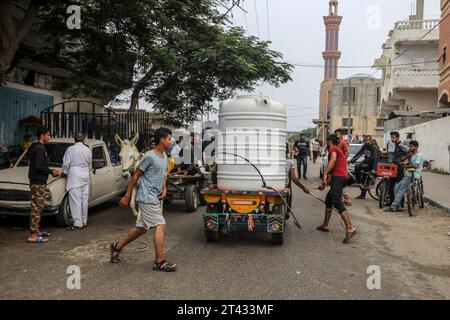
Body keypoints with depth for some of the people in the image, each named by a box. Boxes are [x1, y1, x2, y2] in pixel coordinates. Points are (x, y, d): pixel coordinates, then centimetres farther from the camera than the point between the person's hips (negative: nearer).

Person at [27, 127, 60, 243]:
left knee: (39, 207, 16)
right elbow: (38, 167, -22)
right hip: (38, 182, -10)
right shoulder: (39, 149, -16)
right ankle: (32, 235, -4)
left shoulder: (38, 148, 15)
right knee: (37, 208, -7)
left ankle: (36, 231, 25)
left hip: (39, 182, 10)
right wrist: (51, 171, -11)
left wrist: (51, 171, 11)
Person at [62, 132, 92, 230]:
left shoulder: (70, 149, -8)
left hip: (74, 175, -5)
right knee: (84, 199, 11)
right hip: (85, 175, 5)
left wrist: (65, 172, 11)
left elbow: (66, 163, -6)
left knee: (75, 200, -3)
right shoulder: (88, 150, 6)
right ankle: (84, 222, 19)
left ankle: (78, 224, -4)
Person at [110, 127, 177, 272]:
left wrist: (164, 188, 3)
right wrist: (127, 196, -7)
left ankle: (117, 246, 32)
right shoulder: (149, 156, -14)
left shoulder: (164, 156, 13)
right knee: (160, 226, -12)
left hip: (156, 198, 9)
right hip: (147, 197, -9)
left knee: (142, 228, 15)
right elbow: (136, 176, -10)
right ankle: (160, 261, -7)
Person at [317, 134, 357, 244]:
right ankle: (325, 225, 28)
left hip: (338, 177, -10)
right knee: (328, 201, 20)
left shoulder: (333, 148, 4)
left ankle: (350, 228, -30)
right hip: (342, 177, 10)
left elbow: (333, 160, -19)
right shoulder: (339, 151, 32)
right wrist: (326, 183, 39)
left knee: (337, 203, -19)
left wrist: (325, 174, -25)